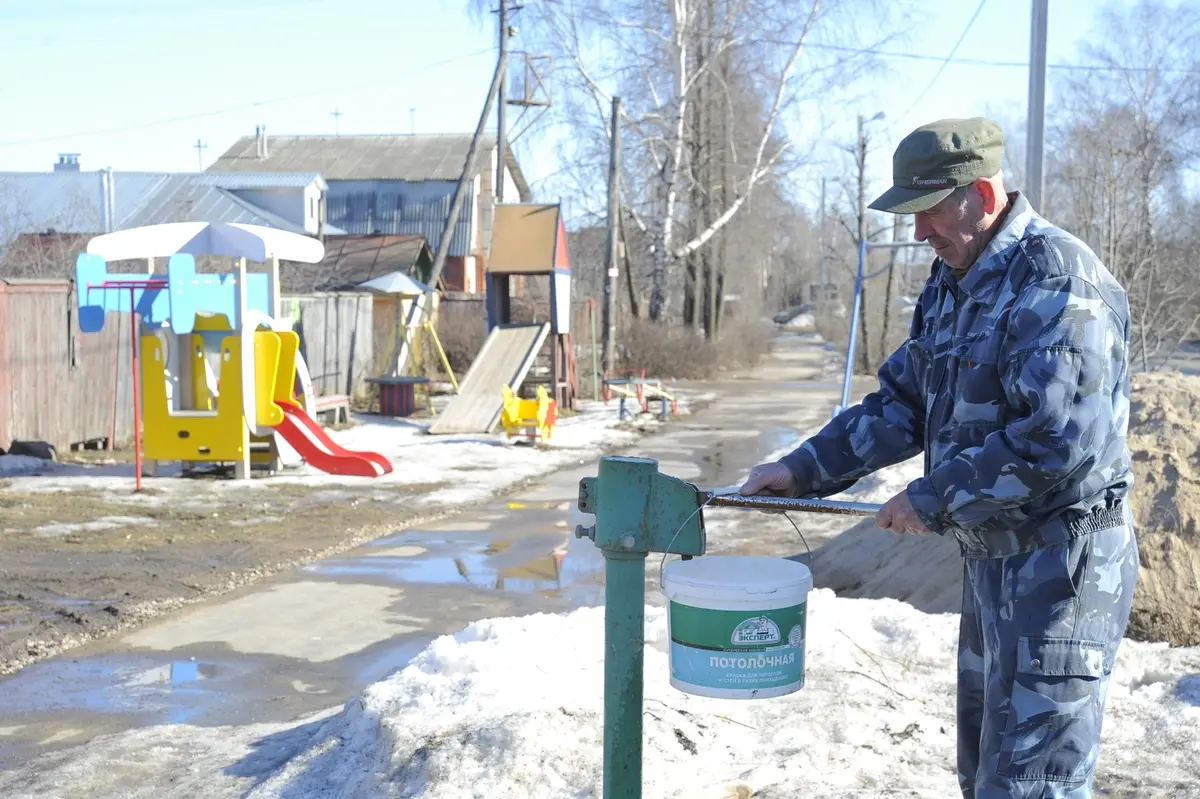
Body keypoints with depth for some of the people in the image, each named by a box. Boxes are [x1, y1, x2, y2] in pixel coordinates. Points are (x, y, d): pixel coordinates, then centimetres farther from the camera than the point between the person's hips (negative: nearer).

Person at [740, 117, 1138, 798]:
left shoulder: (1057, 281, -20)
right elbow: (903, 403, 14)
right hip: (992, 556, 10)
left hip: (1060, 564, -10)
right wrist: (804, 468, 4)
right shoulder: (953, 283, 11)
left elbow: (1060, 440, -28)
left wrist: (934, 499, -20)